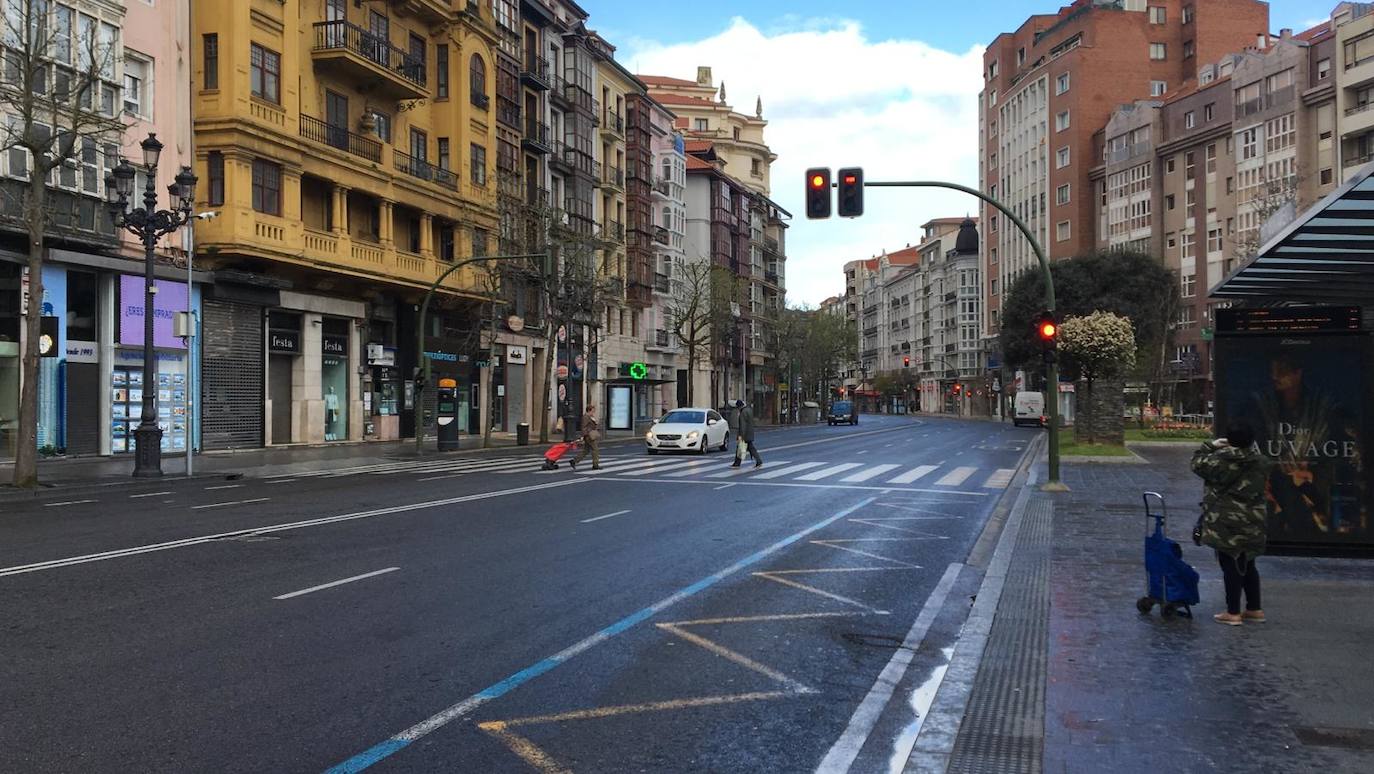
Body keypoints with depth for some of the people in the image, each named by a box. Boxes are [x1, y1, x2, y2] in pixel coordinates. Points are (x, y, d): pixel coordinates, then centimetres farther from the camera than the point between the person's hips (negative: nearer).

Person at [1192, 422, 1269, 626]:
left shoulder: (1221, 460, -16)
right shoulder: (1259, 463, 2)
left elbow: (1198, 463, -2)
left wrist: (1212, 445, 8)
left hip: (1227, 522, -6)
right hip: (1253, 523, 6)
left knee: (1230, 566, 1)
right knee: (1247, 565, 18)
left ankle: (1233, 613, 6)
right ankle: (1255, 609, 26)